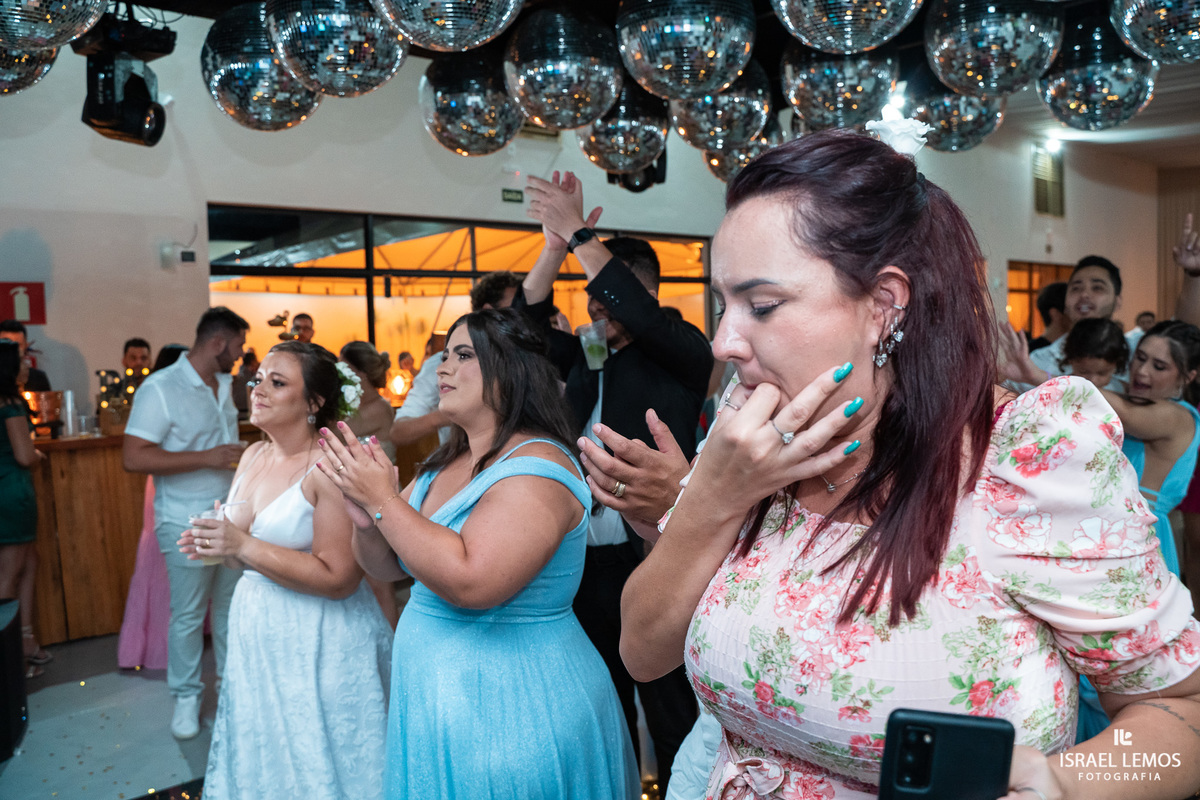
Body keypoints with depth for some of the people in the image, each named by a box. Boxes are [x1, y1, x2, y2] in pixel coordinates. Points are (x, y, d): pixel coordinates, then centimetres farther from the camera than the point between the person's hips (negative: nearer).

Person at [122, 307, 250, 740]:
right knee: (188, 615, 6)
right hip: (188, 523, -6)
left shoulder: (224, 384, 9)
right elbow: (134, 457, -21)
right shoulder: (160, 389, -15)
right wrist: (207, 458, -25)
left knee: (232, 605, 15)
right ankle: (186, 696, 22)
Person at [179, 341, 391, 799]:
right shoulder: (253, 457, 5)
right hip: (257, 636, 8)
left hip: (319, 647, -8)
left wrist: (243, 546, -24)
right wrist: (217, 547, -4)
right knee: (259, 763, 22)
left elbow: (338, 579, -24)